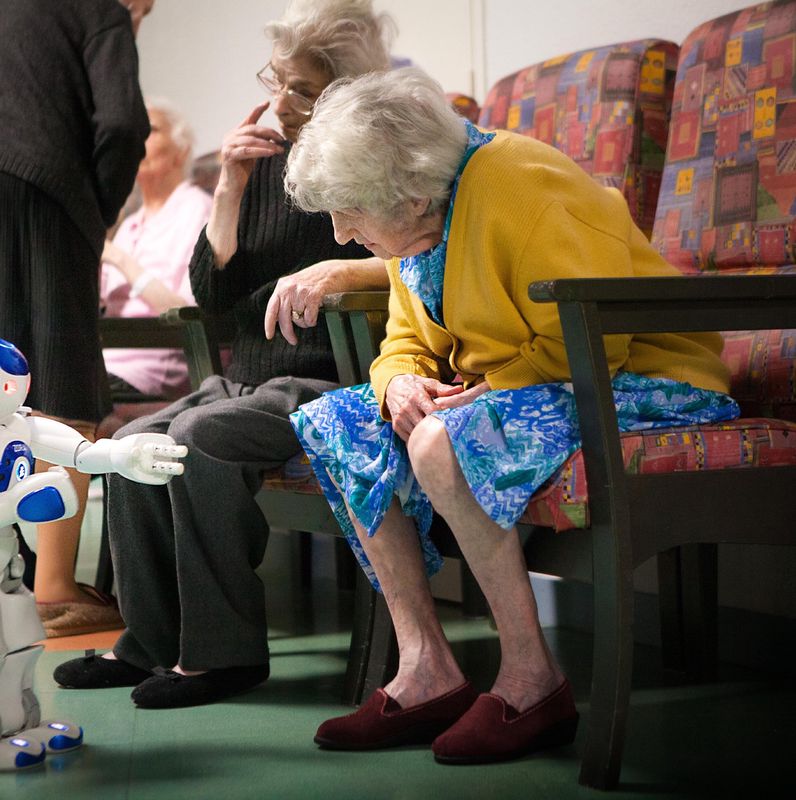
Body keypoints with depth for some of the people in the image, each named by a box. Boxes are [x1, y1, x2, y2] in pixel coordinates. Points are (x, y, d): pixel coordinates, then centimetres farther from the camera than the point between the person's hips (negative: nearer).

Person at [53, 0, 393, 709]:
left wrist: (339, 269, -32)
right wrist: (230, 187, -4)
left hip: (333, 385, -7)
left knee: (199, 436, -27)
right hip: (250, 382, 7)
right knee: (137, 443, -11)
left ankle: (223, 651, -16)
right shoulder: (265, 162, 11)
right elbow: (213, 292, 8)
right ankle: (152, 643, 1)